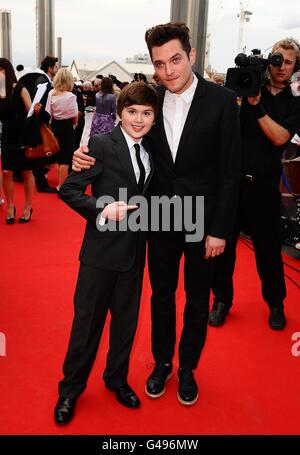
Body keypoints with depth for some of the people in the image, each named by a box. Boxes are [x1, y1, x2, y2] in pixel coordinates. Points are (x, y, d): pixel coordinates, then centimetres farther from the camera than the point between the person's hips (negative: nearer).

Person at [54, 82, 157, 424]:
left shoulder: (149, 151, 8)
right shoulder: (101, 145, -11)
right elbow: (68, 190, -13)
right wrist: (102, 210, -25)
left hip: (134, 250, 6)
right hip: (101, 249, -5)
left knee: (126, 319, 17)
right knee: (88, 321, 6)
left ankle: (117, 378, 39)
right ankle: (70, 389, 27)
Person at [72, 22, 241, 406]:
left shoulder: (221, 100, -12)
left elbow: (230, 171, -11)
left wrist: (219, 230, -12)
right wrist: (87, 155, -13)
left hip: (203, 221, -2)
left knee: (197, 299, 14)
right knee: (161, 295, 17)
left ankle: (187, 368, 36)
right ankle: (162, 362, 39)